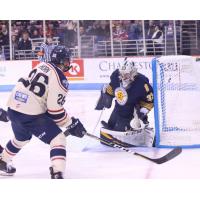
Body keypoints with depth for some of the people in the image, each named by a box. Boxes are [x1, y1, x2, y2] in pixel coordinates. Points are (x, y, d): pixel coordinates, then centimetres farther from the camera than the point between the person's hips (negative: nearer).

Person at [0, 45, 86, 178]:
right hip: (30, 114, -8)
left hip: (14, 106, 8)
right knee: (58, 139, -4)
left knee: (22, 137, 34)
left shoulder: (42, 66, 11)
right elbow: (55, 109, -15)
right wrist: (72, 125, -4)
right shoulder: (60, 79, -13)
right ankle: (57, 174, -19)